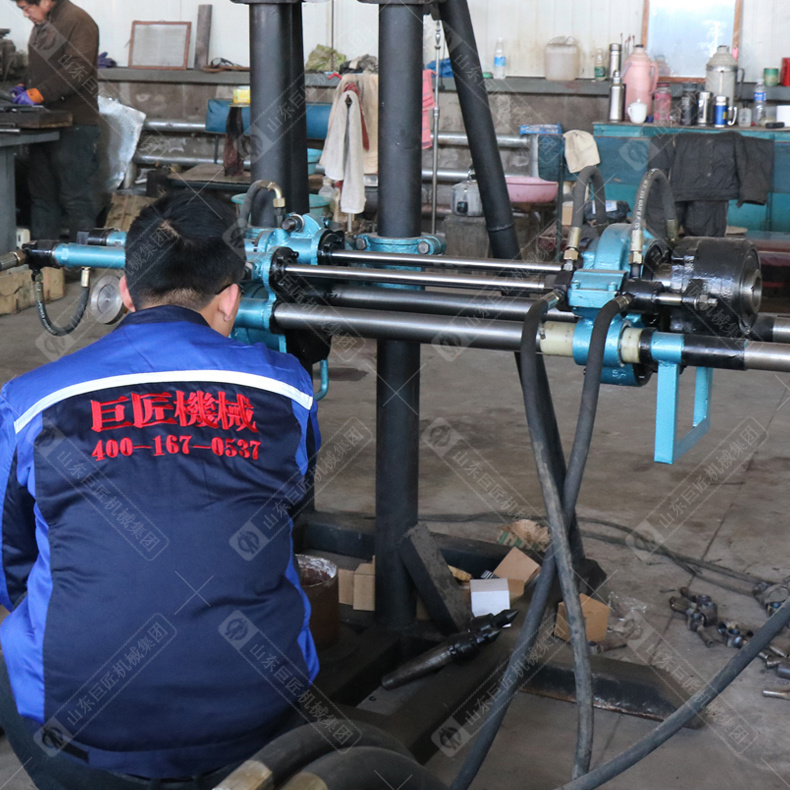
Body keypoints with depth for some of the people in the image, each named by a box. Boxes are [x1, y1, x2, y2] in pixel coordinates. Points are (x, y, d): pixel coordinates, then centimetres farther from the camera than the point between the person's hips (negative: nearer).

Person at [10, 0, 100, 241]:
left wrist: (36, 94, -19)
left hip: (74, 126, -9)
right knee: (42, 195, 11)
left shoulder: (78, 20, -10)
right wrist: (24, 88, 10)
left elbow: (77, 70, -20)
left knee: (76, 198, -5)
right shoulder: (41, 25, 18)